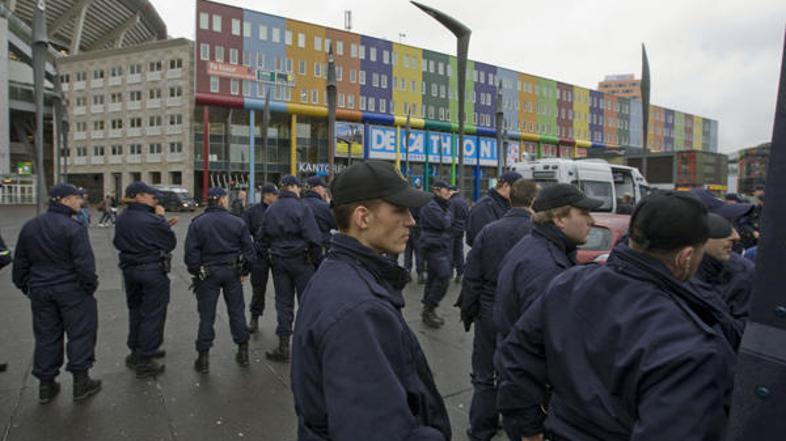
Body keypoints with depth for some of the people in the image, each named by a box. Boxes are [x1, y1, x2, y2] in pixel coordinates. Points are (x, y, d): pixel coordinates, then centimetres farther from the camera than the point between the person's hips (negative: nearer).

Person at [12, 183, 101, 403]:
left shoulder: (29, 227, 7)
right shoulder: (73, 228, -16)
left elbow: (20, 261, 13)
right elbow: (84, 263, -19)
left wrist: (25, 286, 22)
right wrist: (90, 285, -6)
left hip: (40, 291, 7)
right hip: (71, 290, -6)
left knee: (46, 336, 15)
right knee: (80, 333, 5)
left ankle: (46, 385, 23)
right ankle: (80, 381, 11)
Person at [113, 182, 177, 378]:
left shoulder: (121, 219, 1)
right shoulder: (151, 220, -22)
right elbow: (170, 243, -11)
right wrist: (162, 218, -5)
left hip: (130, 270, 8)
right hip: (153, 271, -7)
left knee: (136, 311, 21)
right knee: (152, 314, 3)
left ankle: (136, 352, 35)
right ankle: (144, 361, 10)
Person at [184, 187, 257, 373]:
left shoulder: (197, 223, -6)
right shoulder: (237, 222, -3)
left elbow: (191, 252, -7)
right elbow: (249, 249, -1)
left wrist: (196, 272, 3)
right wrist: (244, 270, 9)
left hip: (208, 273, -1)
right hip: (232, 272, 1)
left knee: (206, 315, 7)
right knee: (236, 311, 12)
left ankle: (203, 358, 13)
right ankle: (243, 352, 21)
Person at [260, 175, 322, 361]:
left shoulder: (270, 210, 5)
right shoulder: (301, 207, -12)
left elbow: (264, 236, 11)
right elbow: (314, 238, -16)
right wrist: (314, 258, -4)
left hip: (278, 260, 5)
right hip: (300, 260, -4)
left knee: (283, 302, 10)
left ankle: (283, 345, 12)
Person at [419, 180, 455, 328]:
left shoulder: (442, 206, 19)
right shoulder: (430, 207, -14)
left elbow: (449, 222, 17)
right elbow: (443, 223, -20)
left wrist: (448, 216, -3)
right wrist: (448, 214, -3)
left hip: (442, 246, 10)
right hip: (435, 247, -10)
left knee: (433, 278, 12)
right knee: (443, 277, -14)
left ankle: (428, 311, 20)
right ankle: (429, 310, -5)